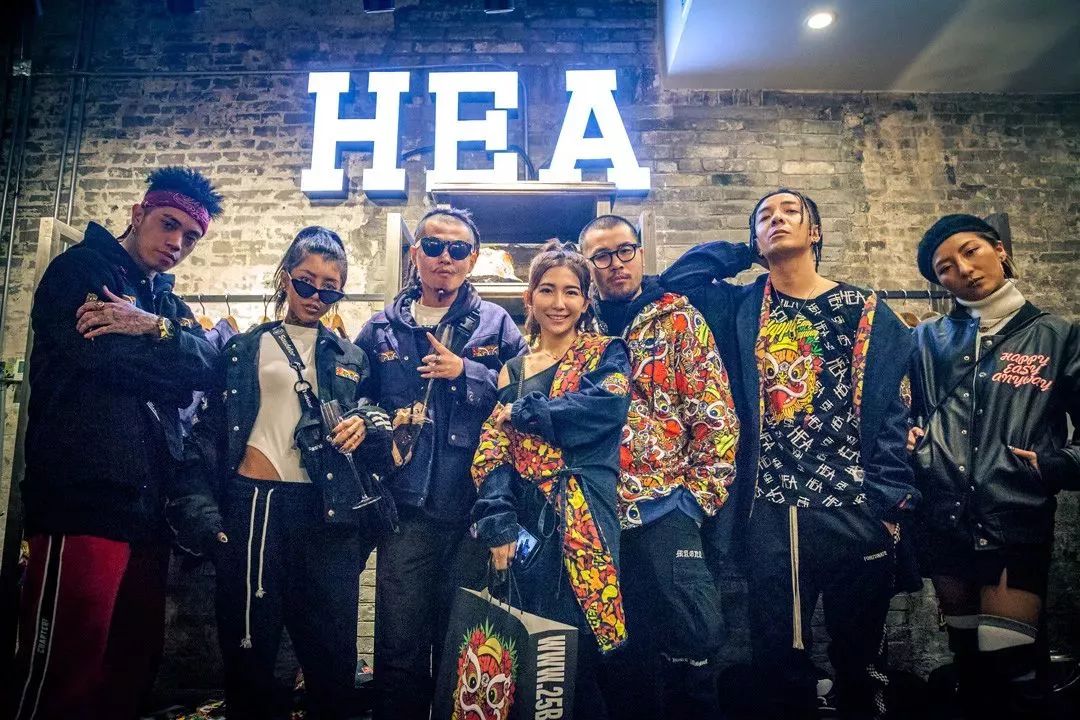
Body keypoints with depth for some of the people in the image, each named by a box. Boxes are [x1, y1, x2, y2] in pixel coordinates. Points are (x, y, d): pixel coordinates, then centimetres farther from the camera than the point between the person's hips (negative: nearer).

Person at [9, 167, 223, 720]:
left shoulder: (167, 302, 22)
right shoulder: (78, 269, 2)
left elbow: (207, 365, 4)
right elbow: (97, 355, -17)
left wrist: (157, 328, -13)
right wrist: (169, 348, -1)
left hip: (149, 504, 7)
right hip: (82, 499, -7)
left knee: (134, 663, 11)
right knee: (63, 672, -7)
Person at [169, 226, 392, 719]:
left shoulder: (351, 359, 16)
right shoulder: (244, 350, 11)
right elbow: (209, 434, 7)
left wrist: (365, 427, -3)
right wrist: (201, 509, -4)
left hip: (327, 512, 1)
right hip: (252, 504, -1)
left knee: (333, 654, 2)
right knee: (249, 646, 6)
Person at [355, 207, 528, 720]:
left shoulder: (497, 326, 6)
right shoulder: (381, 329, 9)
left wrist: (466, 373, -12)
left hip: (475, 506, 0)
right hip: (407, 508, 1)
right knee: (399, 649, 6)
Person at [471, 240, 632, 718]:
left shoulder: (605, 354, 7)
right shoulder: (513, 369, 15)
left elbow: (608, 405, -15)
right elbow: (490, 450, 5)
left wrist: (522, 413, -6)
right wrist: (498, 522, -10)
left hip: (583, 523, -3)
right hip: (524, 525, 3)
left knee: (576, 649, -2)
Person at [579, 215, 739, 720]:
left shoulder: (679, 320, 2)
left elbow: (716, 416, -2)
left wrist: (699, 494, -8)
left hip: (663, 510, -3)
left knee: (690, 643, -1)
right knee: (622, 652, 13)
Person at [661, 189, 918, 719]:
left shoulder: (865, 311, 7)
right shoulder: (742, 311, 11)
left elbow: (893, 412, 3)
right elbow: (678, 277, 0)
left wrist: (889, 500, -6)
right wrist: (746, 254, 9)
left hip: (854, 512, 0)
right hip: (769, 516, 1)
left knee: (860, 659, 11)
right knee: (779, 661, 9)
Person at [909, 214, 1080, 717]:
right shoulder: (928, 341, 7)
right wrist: (910, 445, -4)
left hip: (1018, 525, -2)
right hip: (945, 524, 3)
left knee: (1009, 671, -2)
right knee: (968, 658, 16)